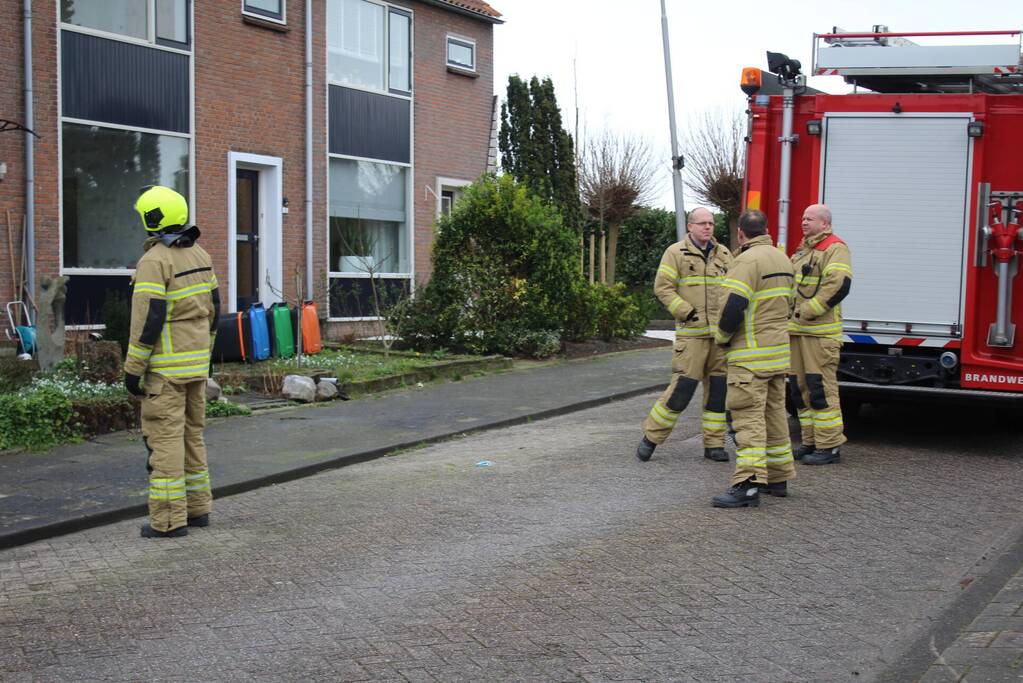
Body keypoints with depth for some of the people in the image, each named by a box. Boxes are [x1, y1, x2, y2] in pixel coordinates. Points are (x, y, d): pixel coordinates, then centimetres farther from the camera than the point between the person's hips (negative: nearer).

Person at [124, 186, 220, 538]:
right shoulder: (199, 255, 10)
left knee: (165, 437, -4)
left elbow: (148, 318, -18)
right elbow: (213, 308, 15)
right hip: (196, 364, 8)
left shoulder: (154, 261, -14)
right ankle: (197, 508, 21)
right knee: (192, 433, 15)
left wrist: (133, 369, -13)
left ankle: (169, 519, -1)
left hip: (166, 366, -8)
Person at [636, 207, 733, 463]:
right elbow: (663, 288, -6)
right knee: (682, 387, -9)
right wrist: (686, 312, -13)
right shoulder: (676, 252, -2)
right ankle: (651, 437, 4)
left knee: (719, 389, 6)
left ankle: (714, 444, 15)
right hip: (691, 333, -5)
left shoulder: (723, 254, 13)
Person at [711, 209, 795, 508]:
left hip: (751, 354, -9)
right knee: (774, 414, 16)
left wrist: (721, 335, -6)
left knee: (748, 416, -11)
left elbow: (734, 306, -23)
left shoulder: (748, 260, -15)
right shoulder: (781, 259, 15)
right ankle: (778, 477, 23)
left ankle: (747, 484, -16)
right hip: (778, 349, 9)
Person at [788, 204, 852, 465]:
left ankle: (829, 447, -5)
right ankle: (811, 442, 20)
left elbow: (839, 286, -20)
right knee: (799, 387, 11)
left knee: (821, 387, -10)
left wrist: (807, 311, -18)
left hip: (820, 332, -9)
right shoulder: (802, 250, 21)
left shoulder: (835, 248, -8)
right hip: (797, 330, 9)